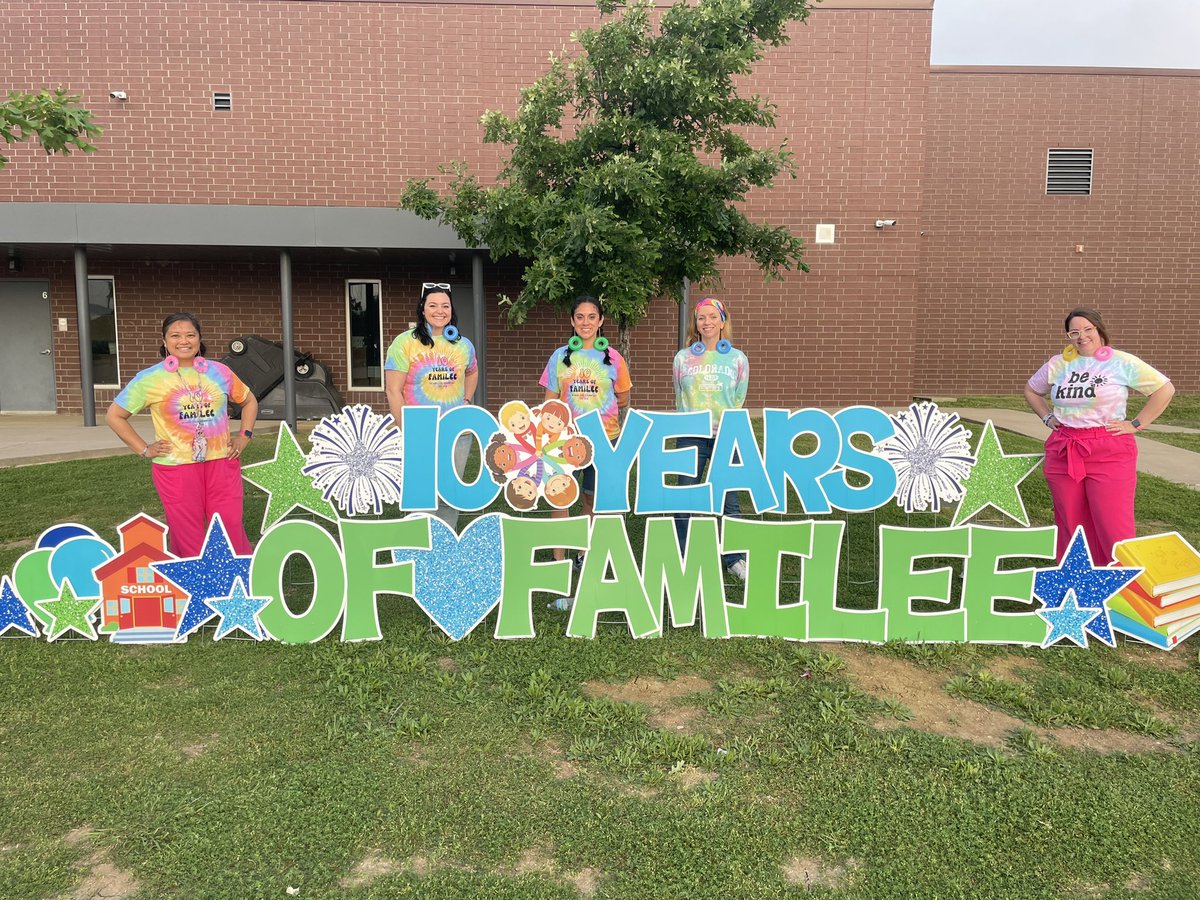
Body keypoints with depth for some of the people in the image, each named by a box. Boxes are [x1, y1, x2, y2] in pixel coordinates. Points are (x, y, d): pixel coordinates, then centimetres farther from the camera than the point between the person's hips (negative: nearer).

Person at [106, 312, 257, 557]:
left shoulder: (219, 372, 6)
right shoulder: (150, 378, 0)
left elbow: (249, 401, 21)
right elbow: (114, 416, 7)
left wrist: (244, 435, 8)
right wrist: (143, 450, 0)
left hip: (222, 464, 2)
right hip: (176, 468, -2)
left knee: (232, 533, 2)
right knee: (188, 539, 4)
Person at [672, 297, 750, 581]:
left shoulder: (738, 358, 5)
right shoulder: (683, 358, 5)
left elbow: (738, 400, 8)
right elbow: (679, 399, 12)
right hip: (691, 437, 0)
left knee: (728, 500, 4)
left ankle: (734, 559, 18)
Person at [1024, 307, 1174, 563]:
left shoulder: (1121, 362, -1)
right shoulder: (1058, 364, 9)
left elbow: (1165, 389, 2)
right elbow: (1031, 390, 25)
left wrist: (1136, 424, -3)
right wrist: (1047, 417, 11)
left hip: (1109, 453, -3)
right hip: (1062, 453, 4)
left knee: (1114, 528, -6)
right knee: (1071, 525, 9)